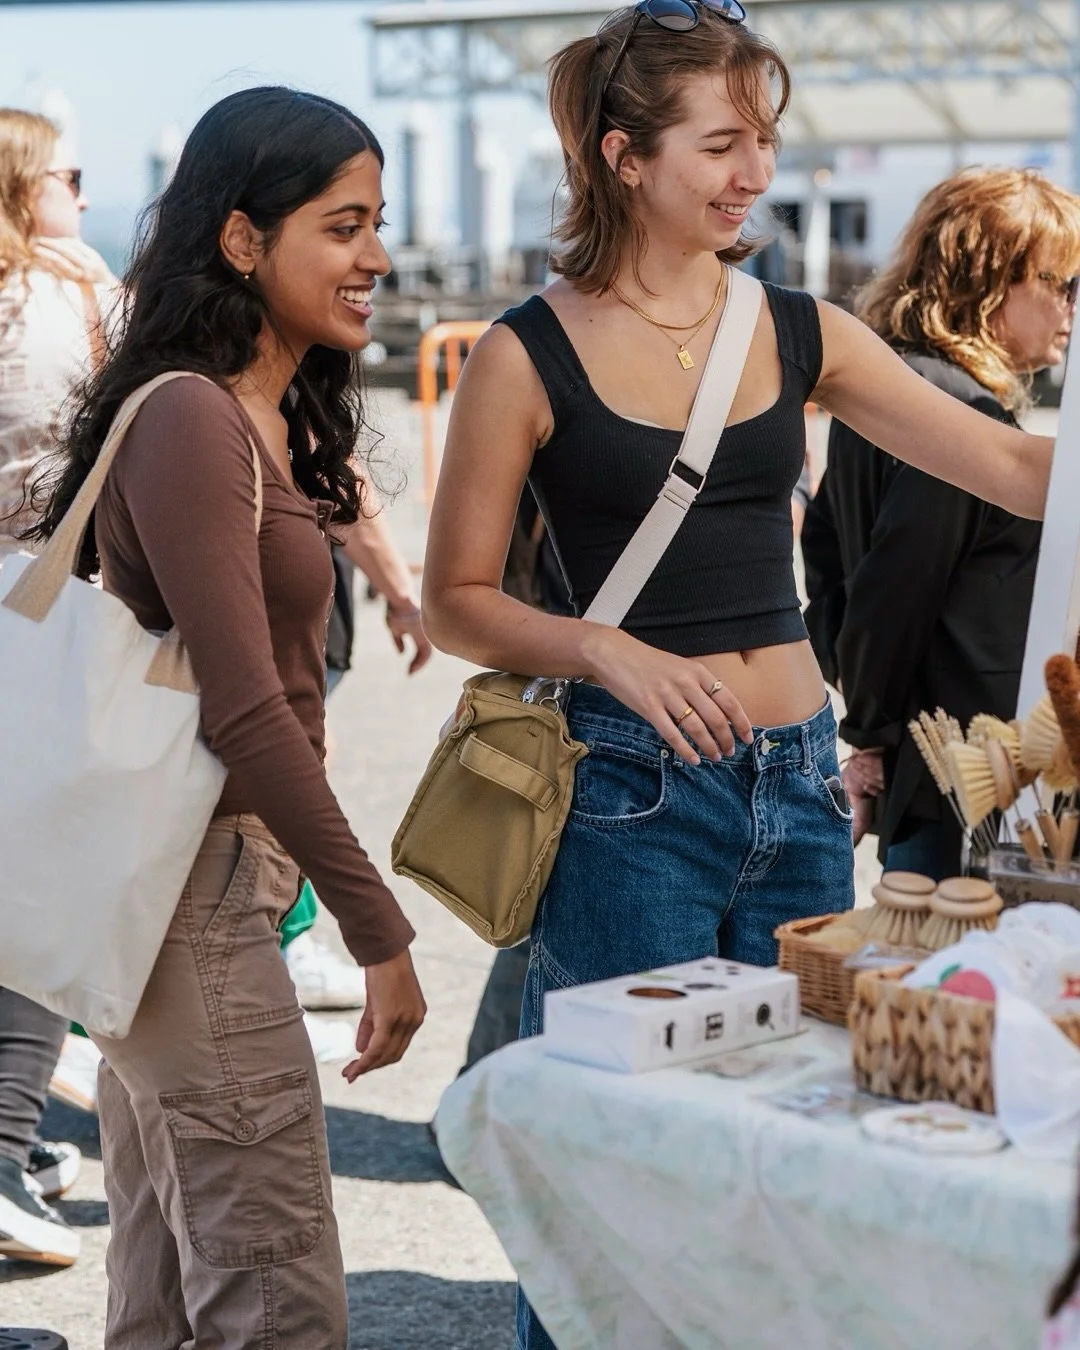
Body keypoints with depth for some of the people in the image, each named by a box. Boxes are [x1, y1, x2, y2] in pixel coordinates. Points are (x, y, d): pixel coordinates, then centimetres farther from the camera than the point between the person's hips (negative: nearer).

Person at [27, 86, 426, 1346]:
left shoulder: (268, 420, 13)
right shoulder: (187, 418, -16)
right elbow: (245, 712, -21)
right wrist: (377, 928, -18)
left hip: (216, 878, 10)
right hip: (196, 890, -10)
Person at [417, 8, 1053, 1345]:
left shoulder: (799, 332, 7)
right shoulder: (531, 355, -5)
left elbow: (1017, 467, 6)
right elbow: (455, 598, -3)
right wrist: (611, 649, -18)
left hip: (799, 783, 5)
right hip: (635, 793, -5)